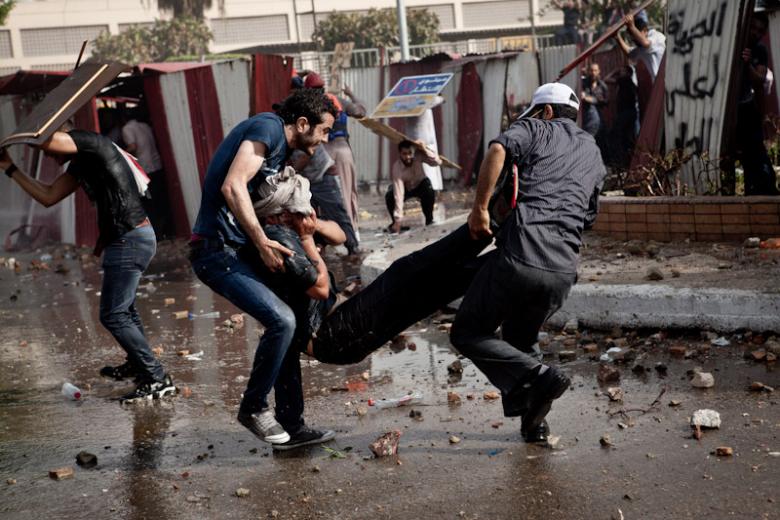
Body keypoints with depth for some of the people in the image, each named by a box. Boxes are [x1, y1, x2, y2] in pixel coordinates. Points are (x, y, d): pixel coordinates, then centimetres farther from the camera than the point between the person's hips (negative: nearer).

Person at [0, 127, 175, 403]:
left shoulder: (94, 143, -13)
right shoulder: (79, 165, 15)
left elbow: (48, 140, -30)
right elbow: (48, 197, 20)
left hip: (130, 240, -11)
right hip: (129, 238, 11)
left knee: (112, 315, -8)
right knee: (123, 306, 27)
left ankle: (158, 380, -6)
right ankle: (138, 363, 45)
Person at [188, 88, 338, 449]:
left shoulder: (281, 148, 18)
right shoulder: (268, 127, -11)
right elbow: (232, 187, -24)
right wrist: (262, 243, -22)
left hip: (237, 249, 11)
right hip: (217, 250, -11)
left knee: (283, 324, 10)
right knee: (281, 320, -21)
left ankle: (290, 427, 17)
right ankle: (254, 407, -2)